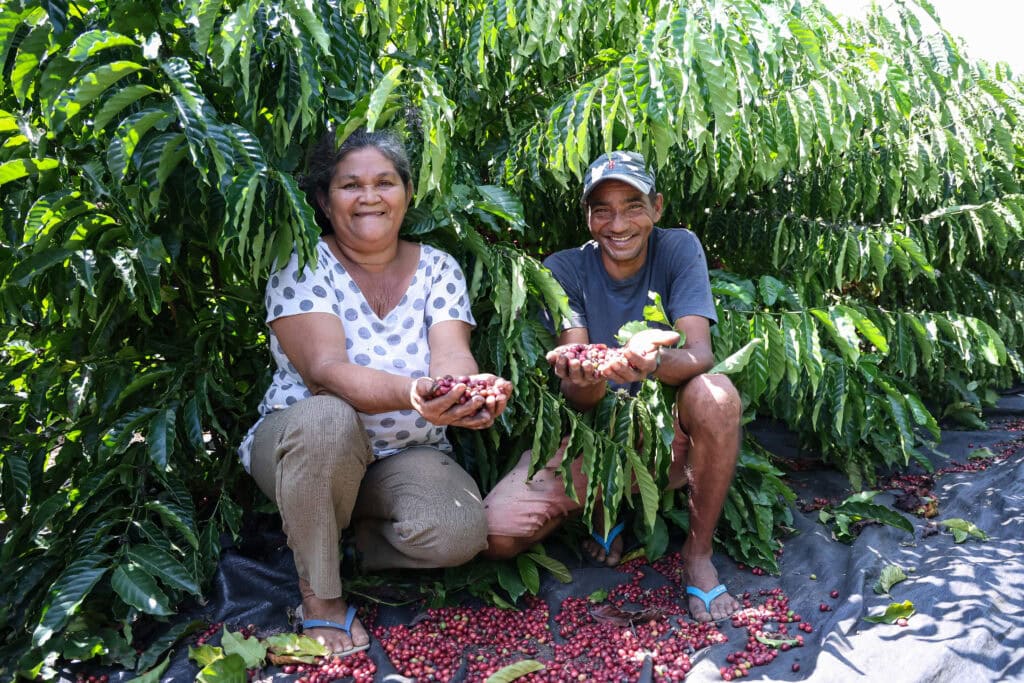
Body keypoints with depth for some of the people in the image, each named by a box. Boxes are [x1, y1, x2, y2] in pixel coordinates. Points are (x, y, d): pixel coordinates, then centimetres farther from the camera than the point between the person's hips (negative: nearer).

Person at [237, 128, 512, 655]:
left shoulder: (438, 269, -1)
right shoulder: (303, 267, -11)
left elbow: (452, 356, -17)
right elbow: (324, 371, -27)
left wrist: (472, 391, -44)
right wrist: (413, 394, -47)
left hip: (408, 454, 3)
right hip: (298, 446, -2)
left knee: (460, 532, -26)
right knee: (327, 419, -37)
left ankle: (352, 538, 8)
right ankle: (319, 595, -14)